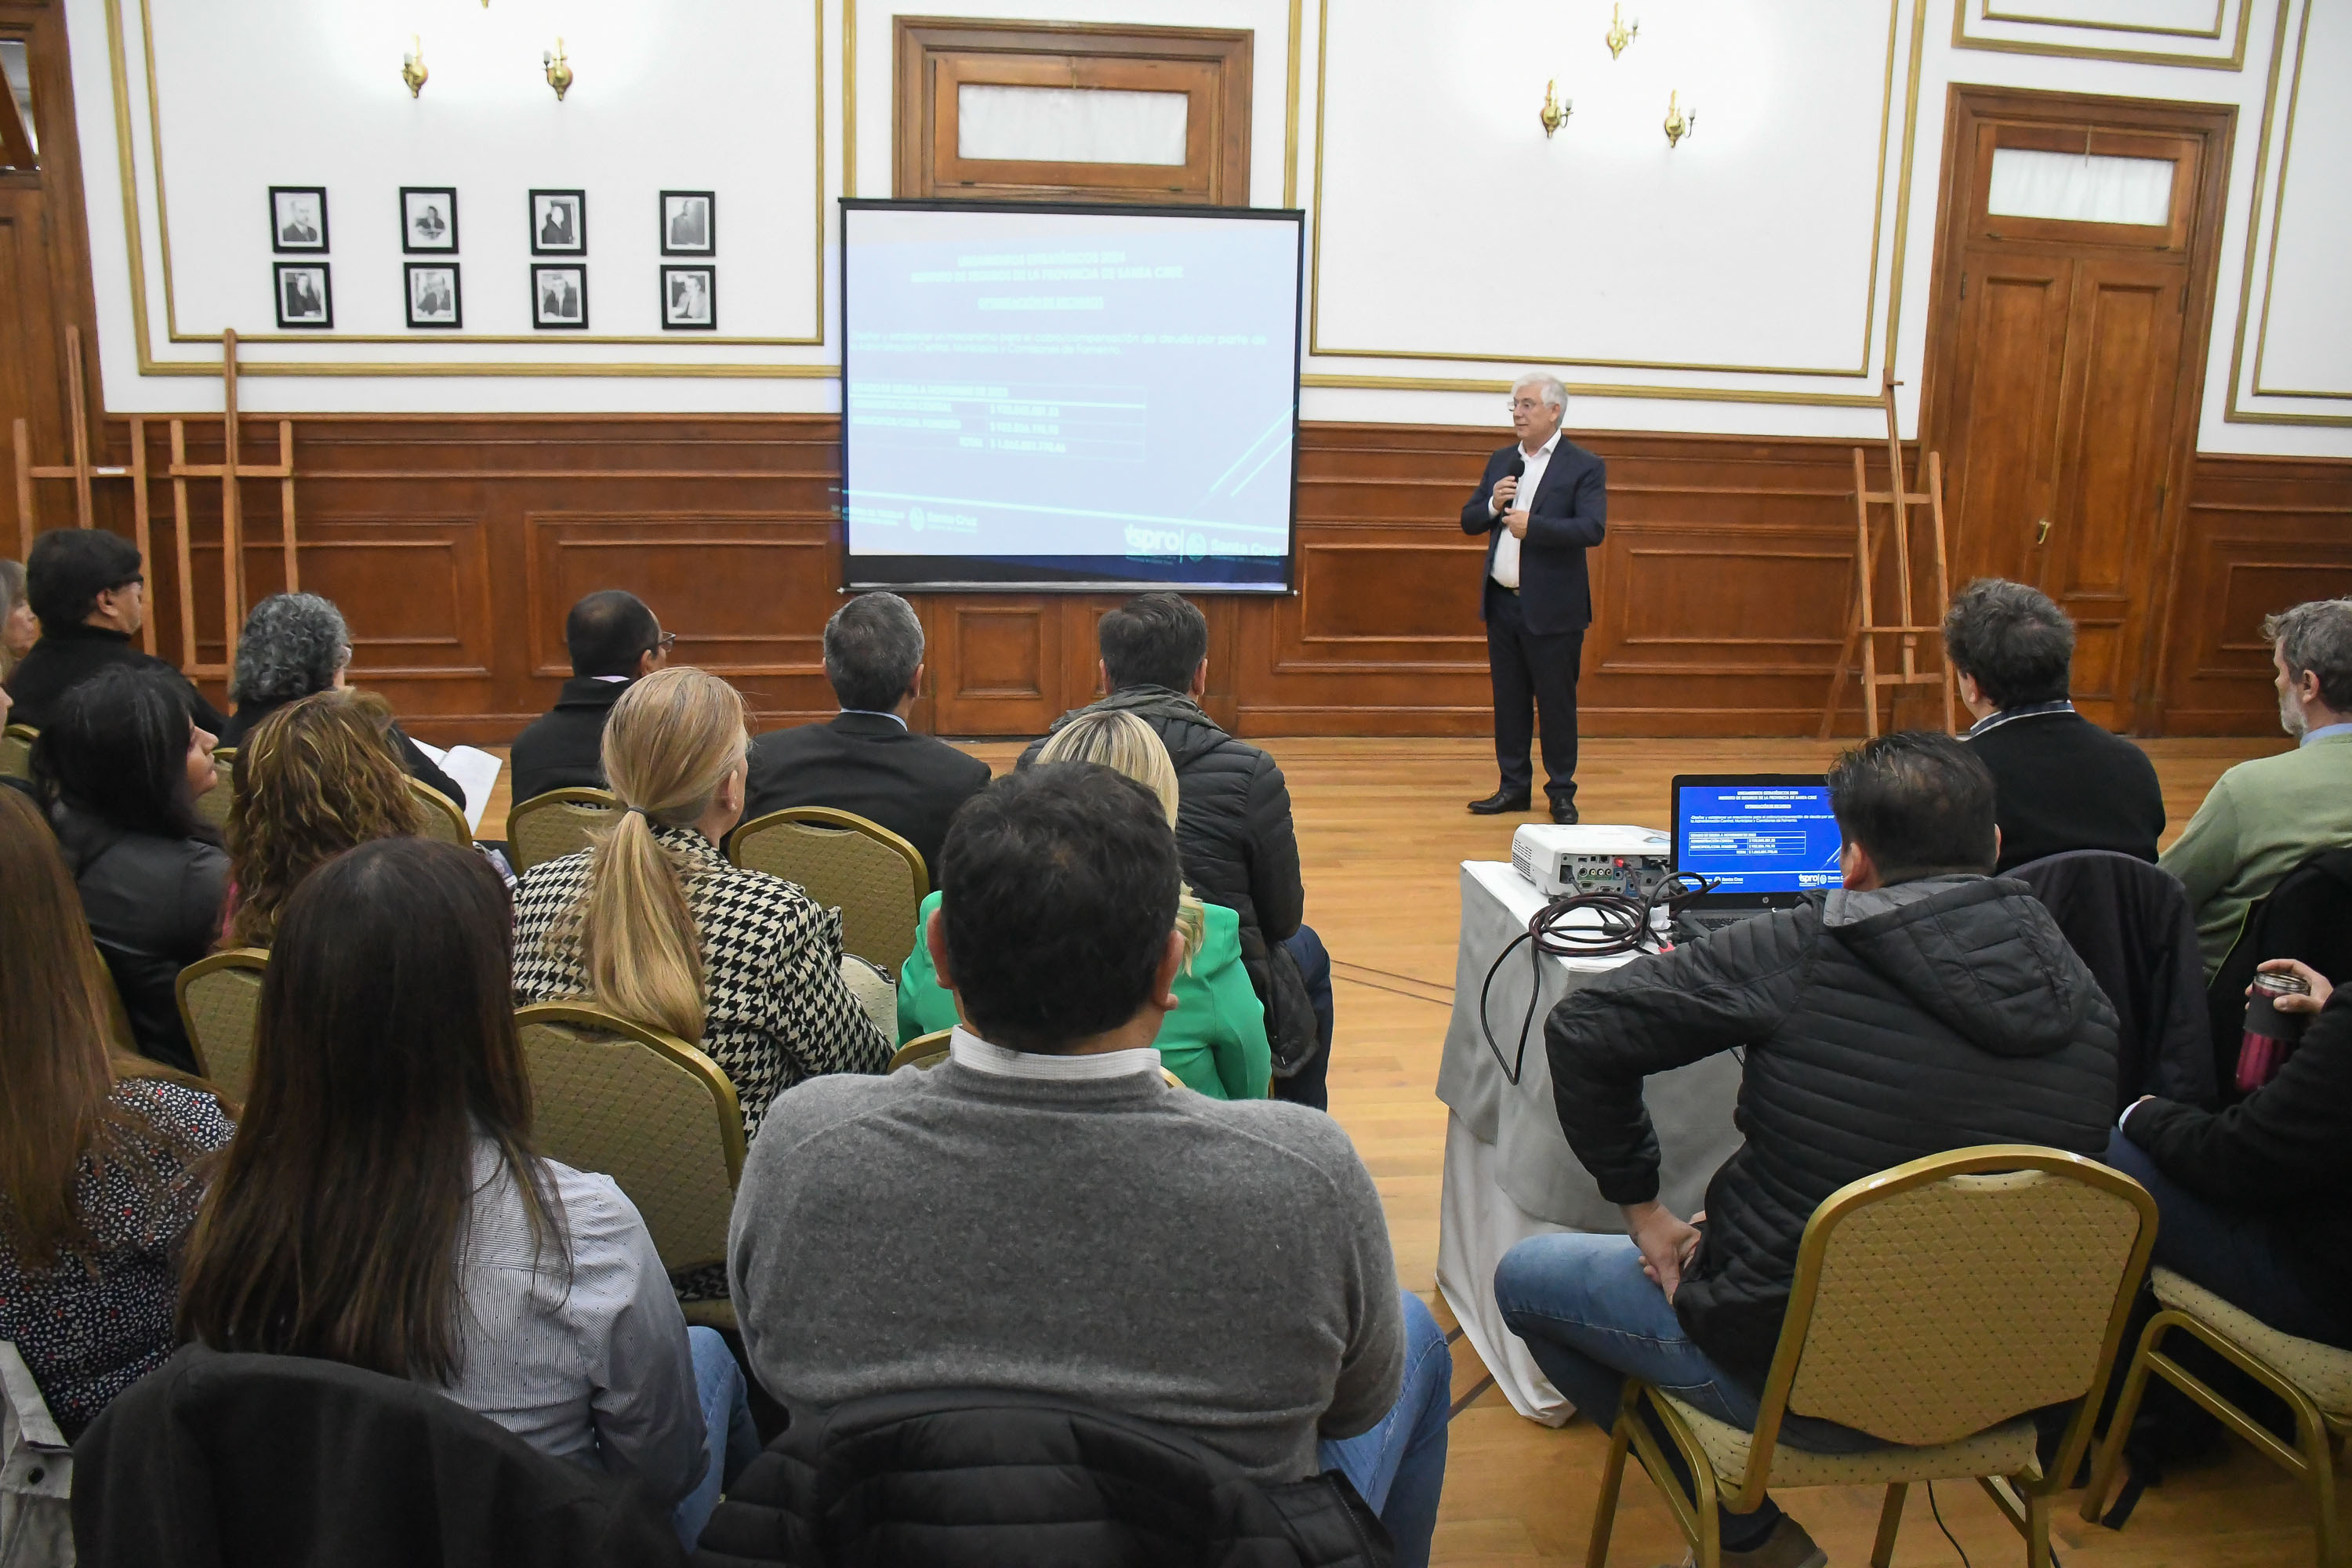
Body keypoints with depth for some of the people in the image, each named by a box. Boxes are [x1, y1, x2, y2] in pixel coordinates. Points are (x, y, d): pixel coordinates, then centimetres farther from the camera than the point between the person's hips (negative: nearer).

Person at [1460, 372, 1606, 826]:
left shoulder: (1585, 467, -6)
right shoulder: (1501, 462, 12)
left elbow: (1592, 529, -18)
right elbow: (1468, 521, 12)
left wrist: (1532, 525, -23)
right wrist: (1493, 504, -8)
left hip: (1552, 609, -5)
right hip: (1502, 603, 6)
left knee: (1556, 703, 2)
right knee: (1509, 700, 12)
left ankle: (1561, 792, 13)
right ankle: (1514, 786, 22)